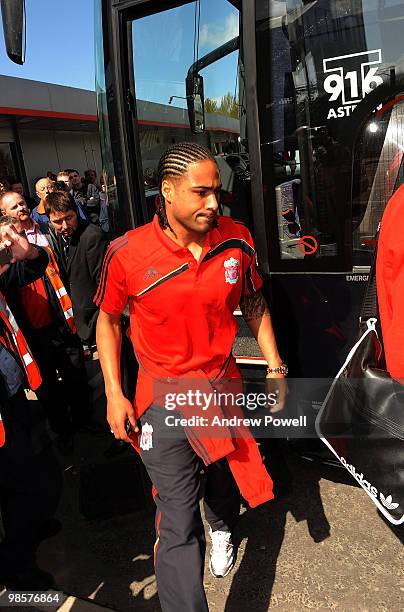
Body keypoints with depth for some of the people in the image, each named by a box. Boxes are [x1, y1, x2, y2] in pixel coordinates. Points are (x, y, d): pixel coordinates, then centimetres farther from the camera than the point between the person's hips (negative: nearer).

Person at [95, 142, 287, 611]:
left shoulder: (237, 240, -9)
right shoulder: (127, 254, -17)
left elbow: (254, 307, 6)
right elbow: (108, 319, -2)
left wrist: (275, 368, 3)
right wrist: (114, 393, -4)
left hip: (224, 386, 4)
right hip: (163, 398, -3)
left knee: (226, 474, 29)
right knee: (178, 524, -1)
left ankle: (222, 529, 65)